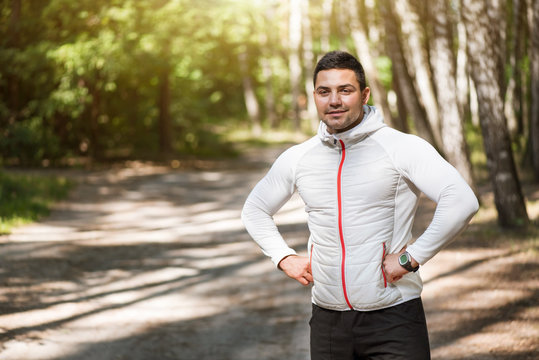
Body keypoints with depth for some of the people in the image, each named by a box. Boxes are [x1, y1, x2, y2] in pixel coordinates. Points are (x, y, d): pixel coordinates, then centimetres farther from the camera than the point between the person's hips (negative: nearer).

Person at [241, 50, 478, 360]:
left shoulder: (401, 147, -7)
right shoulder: (298, 158, 8)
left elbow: (462, 202, -18)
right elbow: (254, 210, 25)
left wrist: (411, 258, -18)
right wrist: (284, 257, 10)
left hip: (393, 317, -4)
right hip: (327, 319, 4)